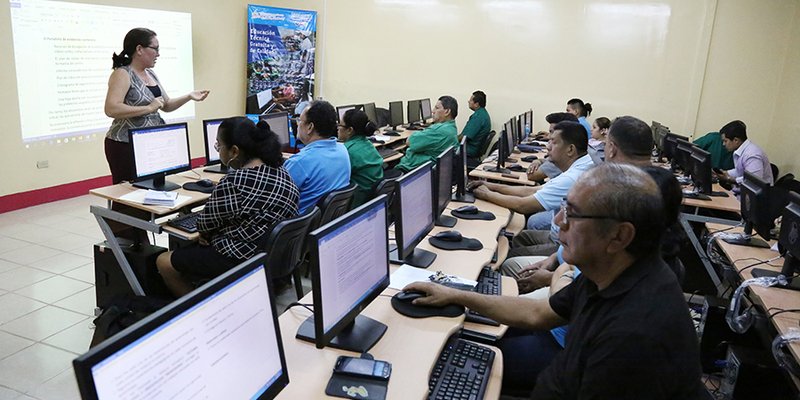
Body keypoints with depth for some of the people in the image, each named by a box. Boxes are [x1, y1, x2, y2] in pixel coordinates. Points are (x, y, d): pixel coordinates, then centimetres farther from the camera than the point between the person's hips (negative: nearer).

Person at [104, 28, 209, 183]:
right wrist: (149, 108, -22)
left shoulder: (150, 74, 13)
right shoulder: (122, 74, -12)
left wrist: (189, 96, 5)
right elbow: (111, 109, -24)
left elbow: (166, 105, 20)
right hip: (126, 146, -8)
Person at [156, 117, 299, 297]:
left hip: (242, 260, -9)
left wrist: (206, 234, 11)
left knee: (164, 262, 9)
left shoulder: (233, 183, -26)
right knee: (185, 250, 28)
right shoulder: (281, 172, 1)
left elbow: (205, 225, -11)